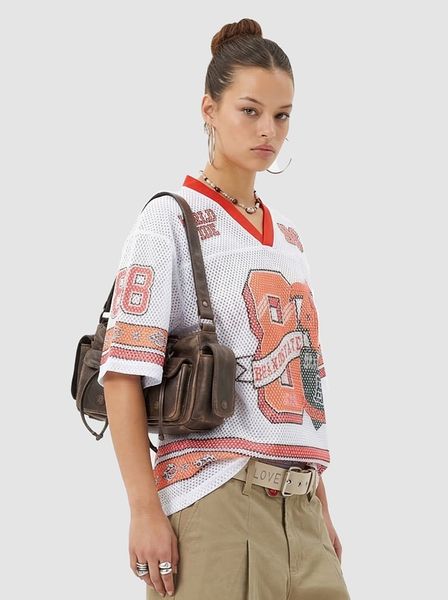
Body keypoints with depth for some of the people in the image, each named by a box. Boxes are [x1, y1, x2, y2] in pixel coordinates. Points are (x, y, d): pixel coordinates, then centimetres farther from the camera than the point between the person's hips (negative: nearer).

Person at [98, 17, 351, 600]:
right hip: (214, 504, -6)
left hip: (297, 508, 6)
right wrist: (145, 509, -17)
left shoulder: (288, 236, 18)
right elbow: (122, 370, -10)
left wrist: (321, 507, 17)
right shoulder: (171, 220, -2)